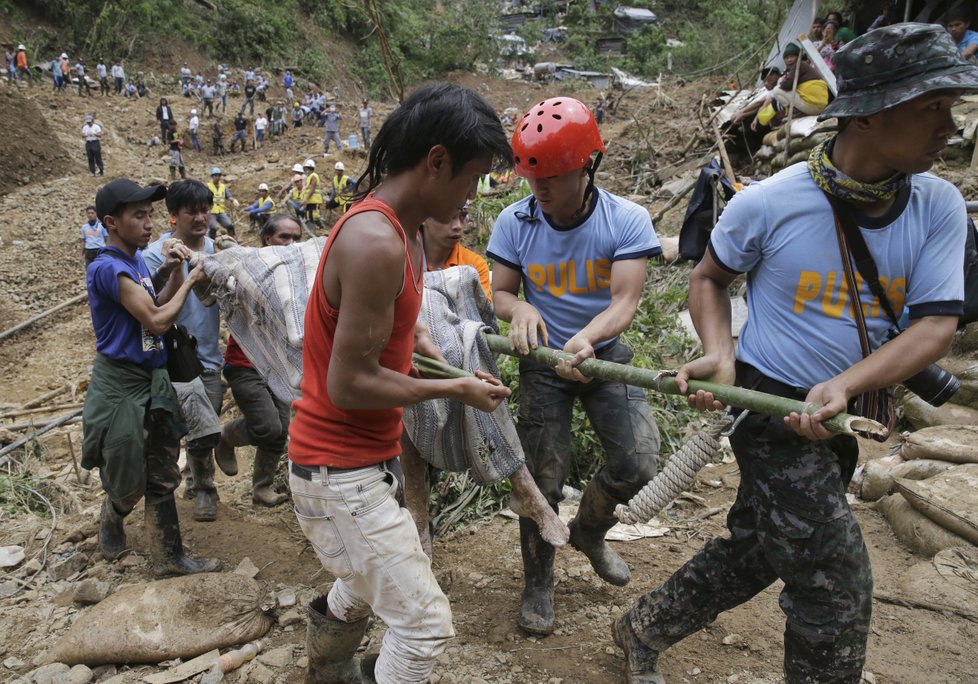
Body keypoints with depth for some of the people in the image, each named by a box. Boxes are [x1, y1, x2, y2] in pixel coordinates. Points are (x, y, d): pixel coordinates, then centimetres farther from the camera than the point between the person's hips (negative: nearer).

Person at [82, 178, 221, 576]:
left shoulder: (136, 259, 7)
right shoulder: (107, 268, -20)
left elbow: (158, 306, 14)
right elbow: (157, 321, -22)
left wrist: (173, 272, -1)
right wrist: (190, 279, -11)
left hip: (153, 380, 8)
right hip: (120, 386, -8)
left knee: (161, 478, 11)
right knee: (128, 485, 10)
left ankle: (168, 558, 20)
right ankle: (111, 522, 42)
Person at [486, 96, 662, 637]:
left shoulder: (626, 220, -16)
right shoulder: (515, 221, -12)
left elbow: (625, 301, -23)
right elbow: (500, 293, -7)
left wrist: (587, 338, -44)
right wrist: (522, 310, -32)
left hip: (604, 352, 0)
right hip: (543, 357, 0)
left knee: (639, 463, -10)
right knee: (542, 478, 3)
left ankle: (588, 531, 25)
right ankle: (538, 585, 26)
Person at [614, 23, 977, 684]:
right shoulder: (769, 202, -15)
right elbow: (709, 277, 1)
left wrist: (844, 385, -27)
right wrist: (720, 356, -16)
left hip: (840, 419, 5)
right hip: (770, 407, -5)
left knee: (753, 551, 19)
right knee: (837, 586, -3)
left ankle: (644, 630, 41)